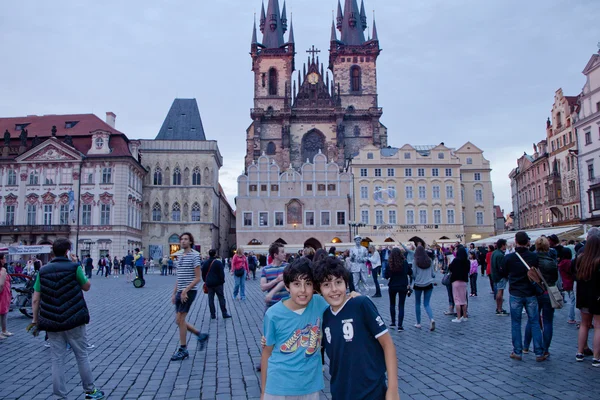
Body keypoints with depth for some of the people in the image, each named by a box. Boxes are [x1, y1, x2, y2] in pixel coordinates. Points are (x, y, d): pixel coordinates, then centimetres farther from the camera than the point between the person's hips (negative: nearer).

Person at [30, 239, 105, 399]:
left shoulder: (43, 270, 3)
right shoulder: (74, 267, -7)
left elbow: (36, 299, 2)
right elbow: (87, 287, 7)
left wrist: (35, 320, 9)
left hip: (52, 322, 3)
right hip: (73, 320, -3)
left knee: (57, 360, 8)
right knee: (82, 356, 10)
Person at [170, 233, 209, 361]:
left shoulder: (194, 255, -10)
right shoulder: (180, 256, 14)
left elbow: (198, 278, -13)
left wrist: (185, 290, -19)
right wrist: (174, 293, 16)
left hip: (189, 292, -8)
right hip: (180, 292, 8)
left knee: (180, 320, -6)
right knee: (179, 321, 9)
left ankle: (183, 350, 6)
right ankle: (201, 336, 24)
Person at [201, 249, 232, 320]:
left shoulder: (205, 263, 6)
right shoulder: (218, 263, -10)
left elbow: (203, 274, 13)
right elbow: (222, 273, -11)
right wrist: (222, 281, 1)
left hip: (209, 283, 4)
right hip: (218, 283, -4)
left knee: (210, 299, 7)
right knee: (221, 298, 2)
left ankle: (213, 314, 6)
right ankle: (224, 313, 3)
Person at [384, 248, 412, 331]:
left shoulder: (389, 264, -14)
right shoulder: (405, 263, -8)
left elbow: (386, 276, -10)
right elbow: (410, 273, 1)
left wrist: (385, 270, 8)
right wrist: (409, 283, 13)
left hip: (392, 287, 0)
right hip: (403, 287, 0)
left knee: (392, 304, 21)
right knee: (401, 306, 4)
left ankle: (393, 322, 25)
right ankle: (400, 326, -3)